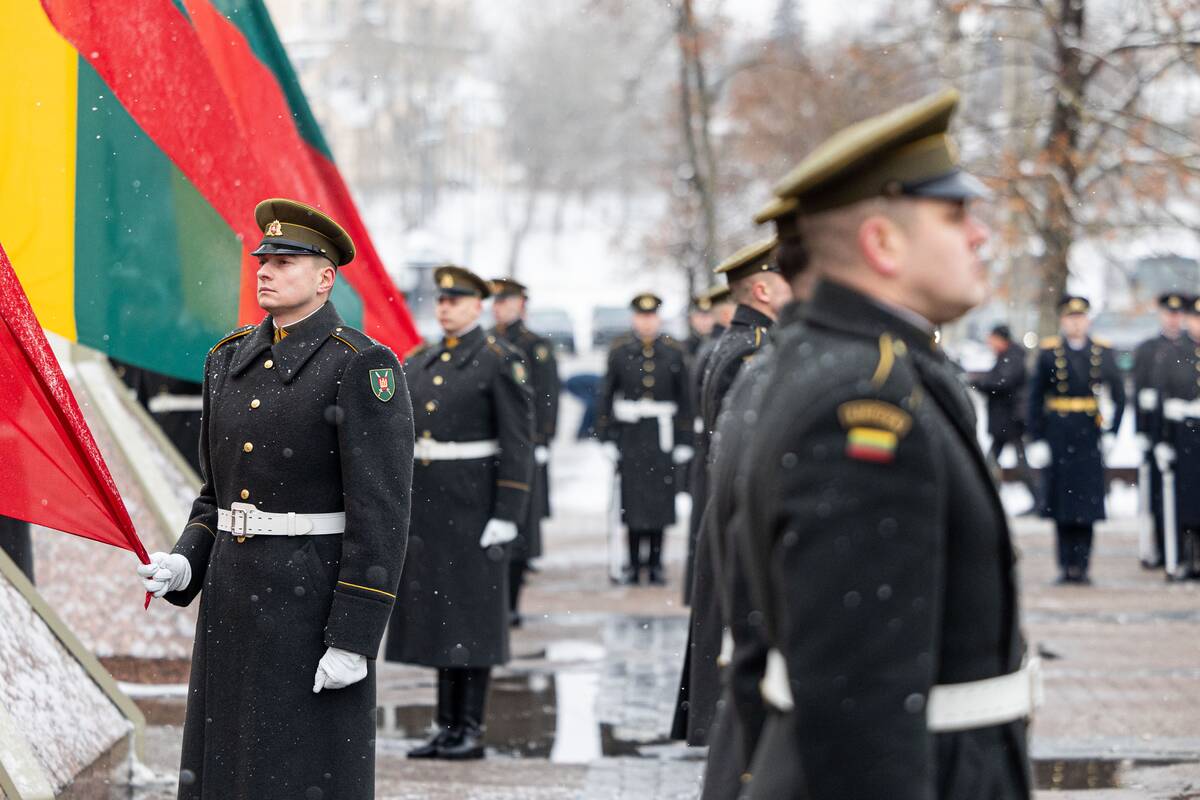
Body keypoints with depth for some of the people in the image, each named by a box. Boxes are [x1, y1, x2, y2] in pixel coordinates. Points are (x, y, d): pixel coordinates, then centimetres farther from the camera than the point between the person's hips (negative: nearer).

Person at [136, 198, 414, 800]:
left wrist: (354, 639, -19)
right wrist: (186, 566, 0)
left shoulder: (364, 367, -12)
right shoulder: (232, 361, 11)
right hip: (235, 602, 7)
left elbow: (381, 512, -15)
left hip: (319, 599, -7)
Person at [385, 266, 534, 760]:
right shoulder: (420, 363, 14)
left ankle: (471, 731, 3)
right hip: (425, 506, 6)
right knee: (436, 612, 8)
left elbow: (518, 445, -10)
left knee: (472, 615, -2)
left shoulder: (501, 363, -5)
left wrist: (507, 516, -15)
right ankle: (447, 727, 14)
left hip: (473, 506, -6)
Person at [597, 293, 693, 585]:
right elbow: (606, 395, 4)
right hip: (629, 434, 0)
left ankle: (655, 563, 9)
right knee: (632, 497, -1)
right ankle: (634, 563, 7)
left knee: (660, 498, 1)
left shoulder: (674, 351, 3)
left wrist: (684, 441, 2)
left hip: (662, 436, 0)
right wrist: (606, 438, -1)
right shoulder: (619, 350, 2)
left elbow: (684, 399, 6)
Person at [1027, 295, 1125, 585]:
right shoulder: (1049, 352, 1)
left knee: (1087, 501, 0)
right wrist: (1037, 439, -5)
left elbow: (1119, 395, 10)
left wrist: (1112, 432, 1)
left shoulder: (1102, 352, 6)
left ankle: (1082, 565, 4)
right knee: (1061, 504, 1)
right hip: (1058, 437, -1)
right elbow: (1035, 399, 0)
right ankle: (1067, 564, 8)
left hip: (1089, 435, 1)